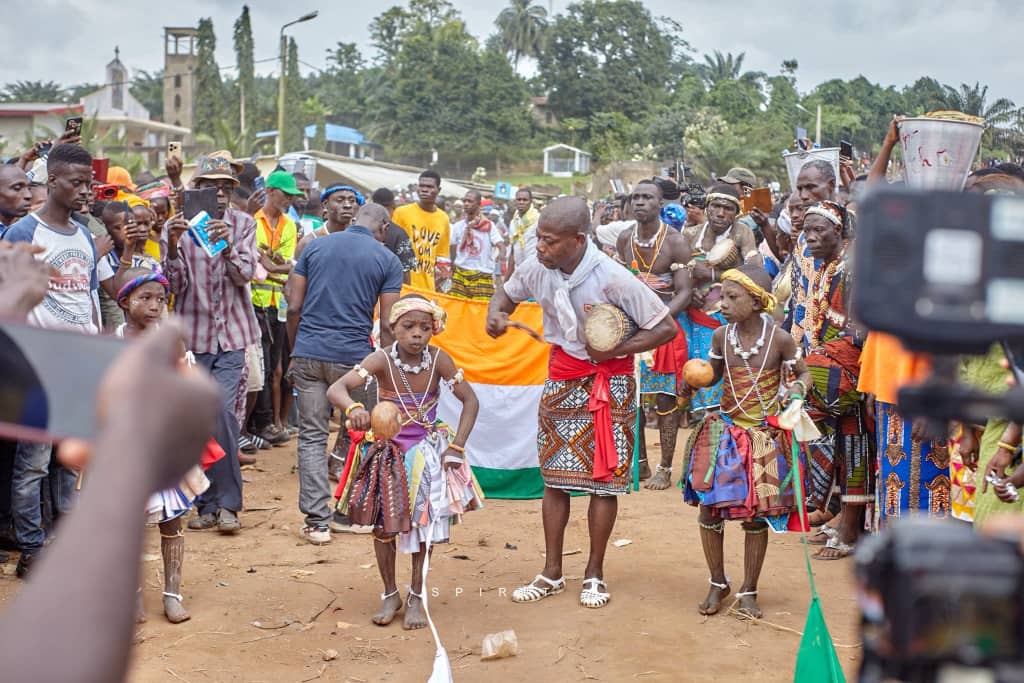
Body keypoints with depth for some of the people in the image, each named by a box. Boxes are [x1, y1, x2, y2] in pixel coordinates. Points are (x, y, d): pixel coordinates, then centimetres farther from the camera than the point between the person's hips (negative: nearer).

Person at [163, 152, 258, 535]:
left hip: (233, 334, 0)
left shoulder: (243, 224, 4)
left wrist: (227, 244, -26)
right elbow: (174, 285, -6)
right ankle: (209, 503, 18)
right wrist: (172, 246, -23)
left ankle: (225, 503, -4)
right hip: (193, 335, 0)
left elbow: (246, 274, -7)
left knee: (221, 410, -15)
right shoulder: (179, 226, -1)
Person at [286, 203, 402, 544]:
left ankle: (316, 521, 3)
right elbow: (387, 325, -3)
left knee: (311, 436, 6)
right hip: (353, 357, -2)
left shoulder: (315, 246, 9)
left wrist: (294, 353, 14)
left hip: (308, 353, 2)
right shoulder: (387, 260, 1)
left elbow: (294, 307, 5)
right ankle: (346, 514, 21)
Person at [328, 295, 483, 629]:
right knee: (384, 524, 4)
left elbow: (470, 400, -6)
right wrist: (353, 408, -53)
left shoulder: (438, 360, -14)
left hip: (426, 452, 1)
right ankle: (390, 595, 23)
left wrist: (457, 447, -13)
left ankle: (416, 597, 19)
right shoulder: (382, 360, -19)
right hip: (388, 451, 0)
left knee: (422, 524, 2)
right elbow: (336, 388, -31)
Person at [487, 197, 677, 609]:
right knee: (554, 476, 7)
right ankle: (552, 573, 18)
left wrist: (613, 351, -24)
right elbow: (507, 292, 11)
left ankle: (595, 573, 18)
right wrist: (495, 313, -12)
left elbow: (666, 327, -19)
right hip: (562, 375, 4)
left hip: (608, 381, -4)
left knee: (604, 479, 3)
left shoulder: (612, 279, -26)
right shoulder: (538, 268, -11)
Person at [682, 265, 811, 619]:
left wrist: (798, 387, -19)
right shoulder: (722, 336, -3)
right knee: (709, 507, 2)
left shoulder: (779, 339, -11)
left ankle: (748, 592, 21)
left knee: (756, 516, 4)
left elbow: (803, 372, 3)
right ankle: (717, 584, 23)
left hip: (763, 436, -3)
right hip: (724, 430, 3)